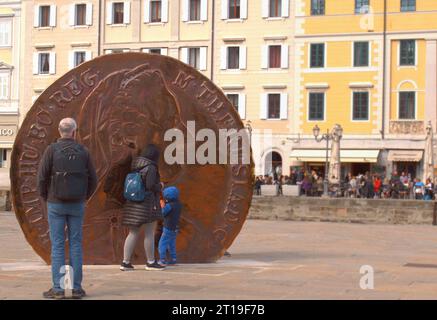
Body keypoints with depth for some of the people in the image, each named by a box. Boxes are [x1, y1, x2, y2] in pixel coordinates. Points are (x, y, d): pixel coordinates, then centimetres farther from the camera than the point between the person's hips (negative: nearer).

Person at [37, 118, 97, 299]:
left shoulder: (52, 150, -7)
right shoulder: (83, 152, 1)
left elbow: (42, 177, -9)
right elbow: (92, 180, 2)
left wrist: (45, 198, 7)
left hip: (56, 204, -2)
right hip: (77, 205, 2)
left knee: (57, 245, 0)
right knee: (75, 244, 7)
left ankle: (58, 289, 0)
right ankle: (77, 288, 8)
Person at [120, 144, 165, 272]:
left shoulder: (135, 167, 11)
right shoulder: (150, 167, -11)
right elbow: (150, 186, -19)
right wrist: (160, 186, 1)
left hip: (133, 204, 8)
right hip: (148, 203, -7)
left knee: (133, 233, 9)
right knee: (149, 233, 0)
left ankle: (125, 262, 7)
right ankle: (151, 262, 4)